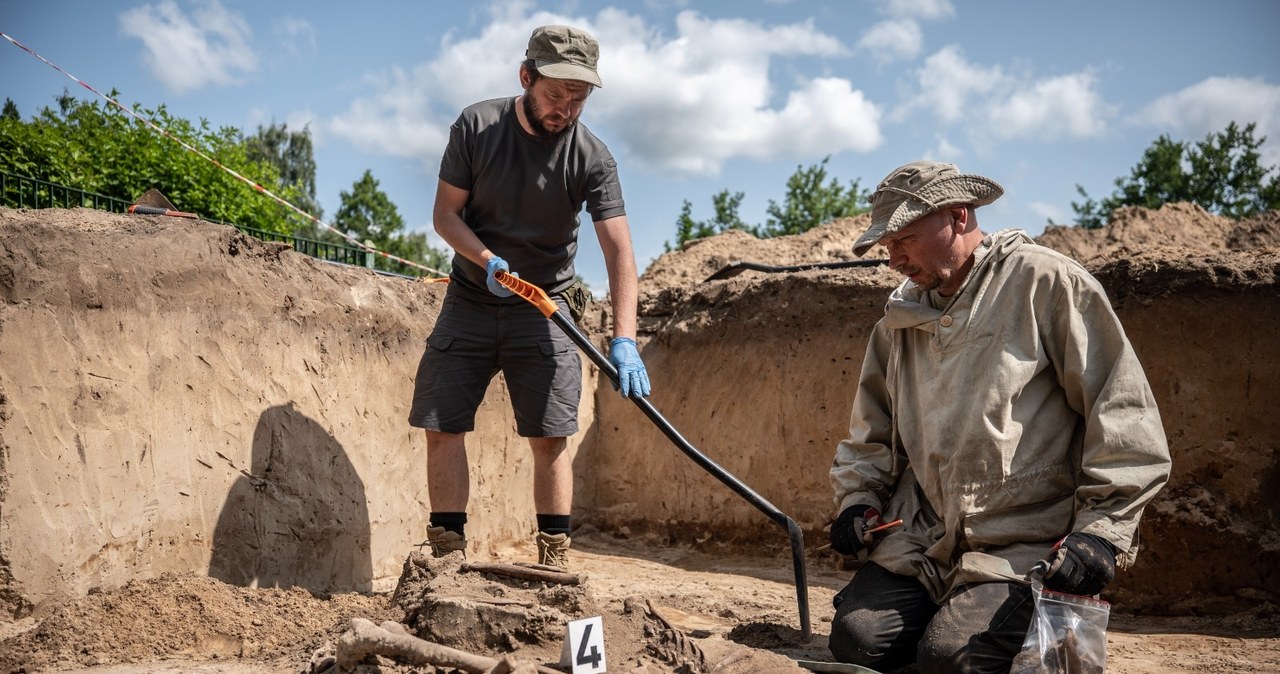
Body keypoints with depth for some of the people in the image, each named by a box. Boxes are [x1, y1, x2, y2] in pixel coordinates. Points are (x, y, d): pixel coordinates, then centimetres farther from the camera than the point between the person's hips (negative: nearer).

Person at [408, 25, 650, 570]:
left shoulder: (592, 157, -13)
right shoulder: (476, 126, -9)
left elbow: (619, 250, -19)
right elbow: (445, 214, -5)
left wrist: (624, 340, -31)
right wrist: (489, 261, -24)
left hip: (543, 309, -1)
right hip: (469, 302, 1)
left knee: (549, 438, -5)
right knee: (443, 428, -2)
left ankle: (554, 560, 3)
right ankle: (448, 554, 8)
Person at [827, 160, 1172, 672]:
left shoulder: (1046, 283, -5)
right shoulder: (902, 315, 14)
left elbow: (1122, 411, -8)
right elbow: (872, 427, 24)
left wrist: (1102, 528, -15)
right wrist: (858, 496, 8)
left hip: (1024, 550, -5)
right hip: (919, 539, 6)